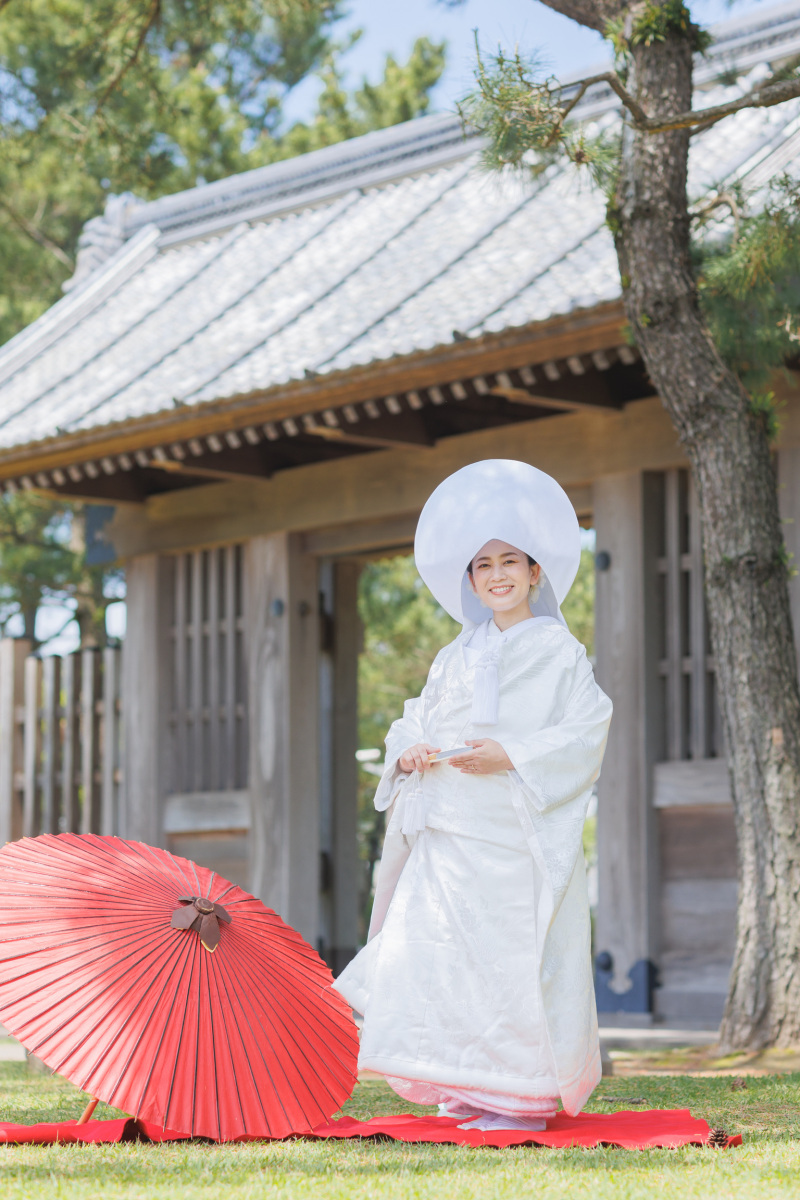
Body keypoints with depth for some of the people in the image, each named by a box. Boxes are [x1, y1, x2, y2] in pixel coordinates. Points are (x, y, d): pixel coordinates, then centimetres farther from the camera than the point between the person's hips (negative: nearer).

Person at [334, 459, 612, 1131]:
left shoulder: (558, 652, 0)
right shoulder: (458, 656, 18)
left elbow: (584, 735, -8)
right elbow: (418, 719, 19)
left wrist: (510, 756, -19)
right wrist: (409, 751, -5)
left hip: (518, 833, -6)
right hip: (450, 832, 6)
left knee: (515, 952, -8)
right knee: (443, 950, 2)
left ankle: (523, 1095, -1)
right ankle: (470, 1086, 11)